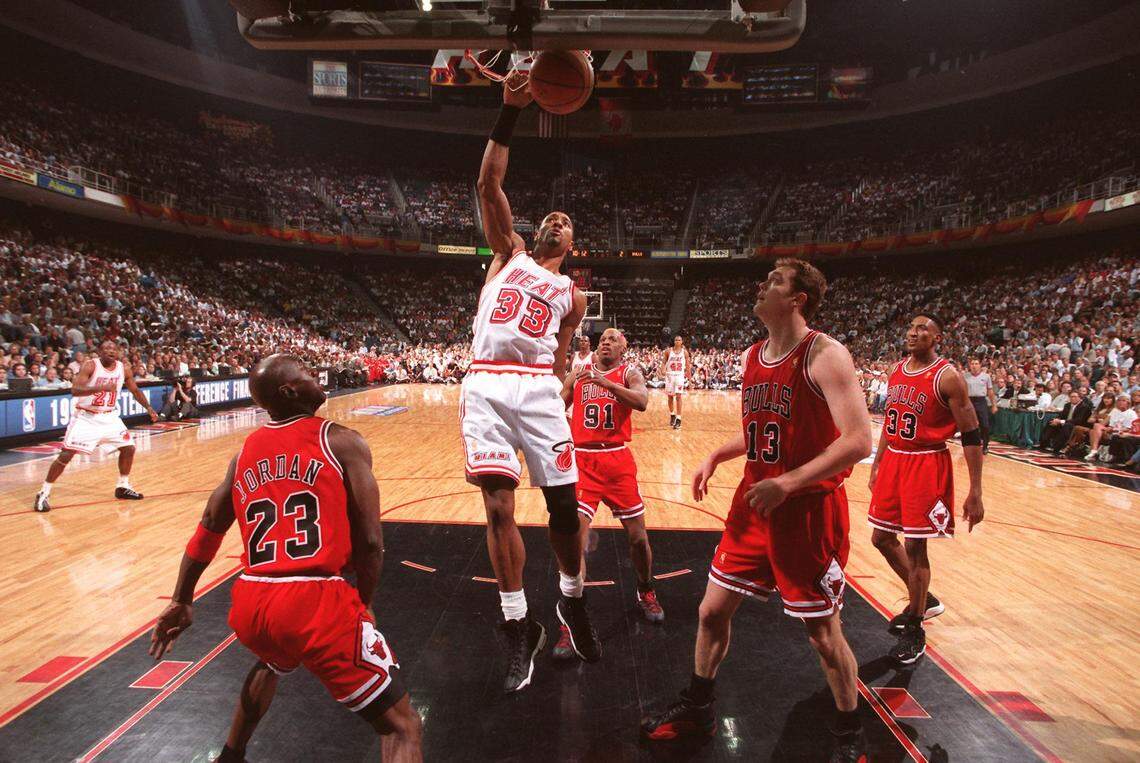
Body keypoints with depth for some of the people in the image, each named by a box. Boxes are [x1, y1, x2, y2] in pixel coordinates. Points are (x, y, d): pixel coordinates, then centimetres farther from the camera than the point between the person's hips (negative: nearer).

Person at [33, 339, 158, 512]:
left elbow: (135, 391, 13)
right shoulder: (90, 366, -17)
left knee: (129, 447, 4)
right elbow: (74, 390, -28)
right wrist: (100, 388, -42)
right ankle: (43, 493, 3)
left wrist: (149, 408, 4)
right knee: (66, 455, -11)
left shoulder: (124, 368, -2)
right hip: (86, 417, -5)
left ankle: (123, 487, 22)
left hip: (109, 417, 5)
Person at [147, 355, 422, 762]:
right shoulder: (343, 442, -2)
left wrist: (181, 602, 36)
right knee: (402, 726, 5)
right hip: (317, 600, -7)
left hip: (251, 604, 7)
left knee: (272, 663, 44)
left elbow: (208, 529, 23)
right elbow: (370, 543, -4)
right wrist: (362, 606, 12)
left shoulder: (244, 453, 14)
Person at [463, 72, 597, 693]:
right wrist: (510, 112, 0)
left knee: (563, 505, 2)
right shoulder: (508, 253, 19)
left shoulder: (572, 295, 21)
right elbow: (488, 183, 7)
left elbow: (559, 360, 16)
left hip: (537, 388, 1)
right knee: (499, 508, -6)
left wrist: (550, 402, 2)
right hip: (485, 386, -1)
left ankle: (573, 602, 28)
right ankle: (520, 629, 8)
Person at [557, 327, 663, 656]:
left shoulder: (629, 373, 2)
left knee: (638, 535, 7)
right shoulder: (577, 374, 10)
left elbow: (642, 401, -21)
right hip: (582, 460, 1)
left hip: (617, 460, -1)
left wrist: (602, 381, -29)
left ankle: (646, 593, 37)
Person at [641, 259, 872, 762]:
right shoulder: (751, 358, 8)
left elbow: (858, 440, -22)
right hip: (753, 504, 7)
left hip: (809, 511, -7)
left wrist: (786, 483, -26)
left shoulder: (824, 355, -15)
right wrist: (715, 458, 4)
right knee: (713, 610, 13)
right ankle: (697, 710, 35)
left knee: (823, 634, 8)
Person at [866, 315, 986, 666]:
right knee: (882, 538, 13)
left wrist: (975, 492, -16)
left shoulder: (948, 376, -13)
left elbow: (971, 435, -12)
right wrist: (876, 466, 17)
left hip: (927, 465, -7)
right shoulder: (897, 370, 8)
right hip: (893, 461, 7)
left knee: (915, 546, -2)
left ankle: (915, 631, 15)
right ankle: (923, 601, 35)